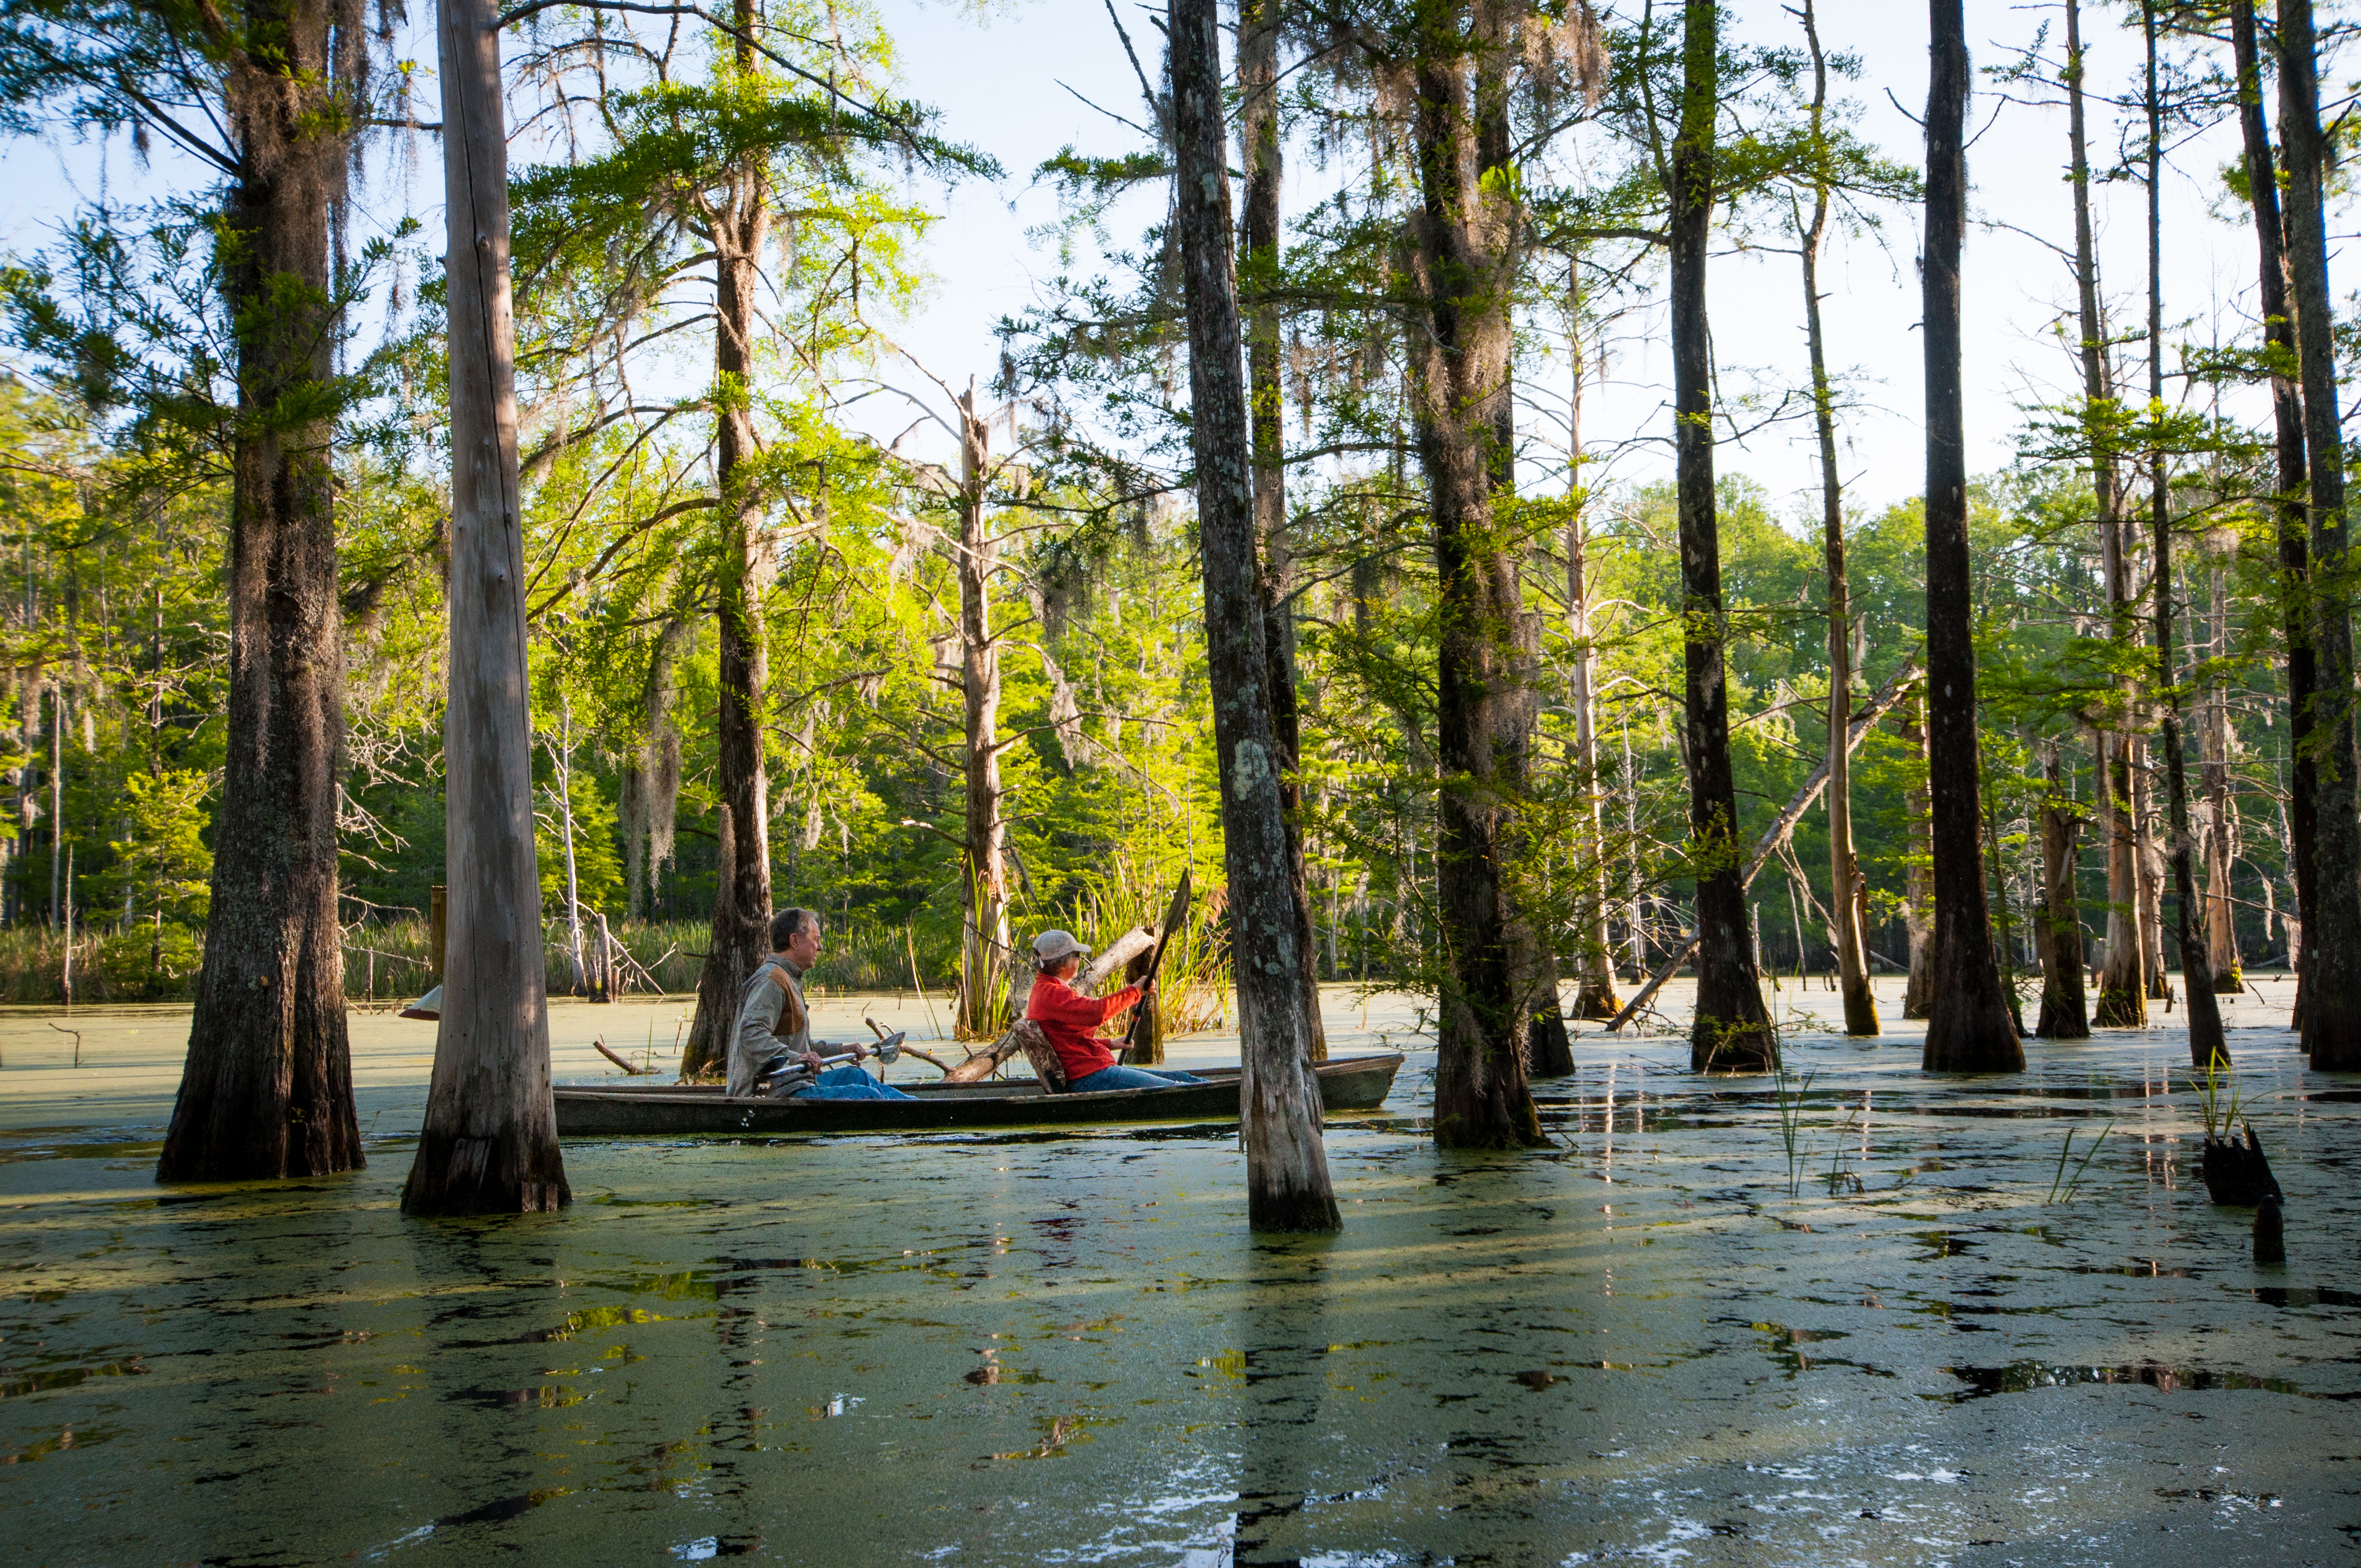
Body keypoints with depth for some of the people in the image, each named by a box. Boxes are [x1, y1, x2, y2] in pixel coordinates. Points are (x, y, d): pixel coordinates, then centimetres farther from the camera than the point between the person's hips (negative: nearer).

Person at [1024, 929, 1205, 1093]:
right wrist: (1136, 991, -17)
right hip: (1089, 1078, -11)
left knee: (1182, 1079, 6)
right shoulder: (1051, 994, -15)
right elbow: (1097, 1011, -30)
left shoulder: (1043, 991, 21)